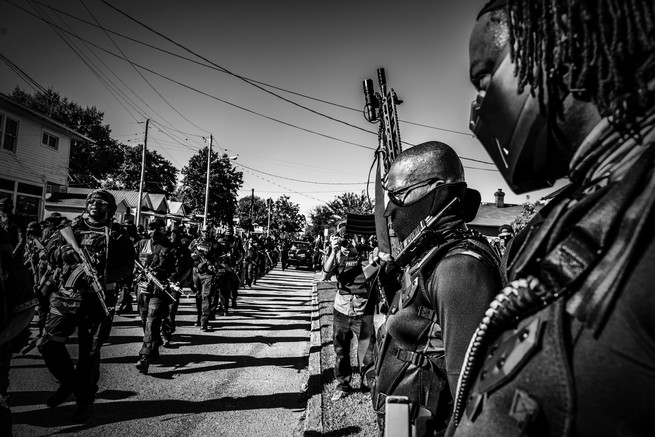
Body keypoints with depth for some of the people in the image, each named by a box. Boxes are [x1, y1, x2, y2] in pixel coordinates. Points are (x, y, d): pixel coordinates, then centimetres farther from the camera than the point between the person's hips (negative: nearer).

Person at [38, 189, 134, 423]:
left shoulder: (116, 234, 2)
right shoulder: (72, 227, 12)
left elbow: (128, 265, -5)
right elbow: (51, 253, 8)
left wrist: (107, 274, -21)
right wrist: (68, 250, -12)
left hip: (97, 299, -3)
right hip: (66, 295, 3)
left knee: (89, 352, 4)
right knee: (48, 343, 2)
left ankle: (85, 400, 22)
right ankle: (68, 382, 29)